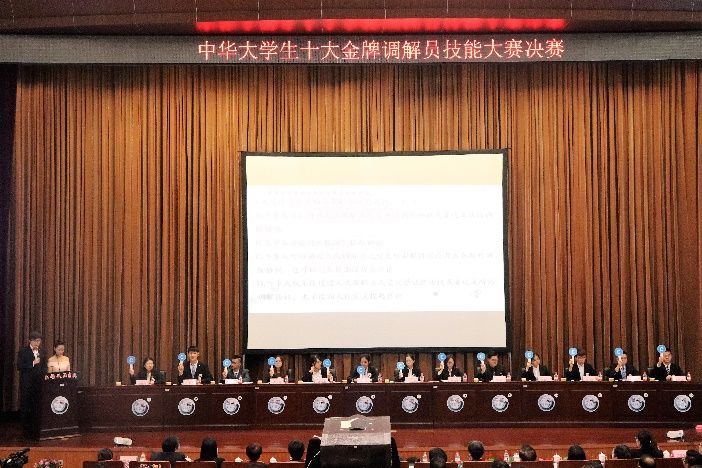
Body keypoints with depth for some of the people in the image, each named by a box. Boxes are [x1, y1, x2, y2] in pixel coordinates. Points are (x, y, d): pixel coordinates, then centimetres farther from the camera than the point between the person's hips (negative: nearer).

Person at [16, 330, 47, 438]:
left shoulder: (42, 352, 13)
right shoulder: (23, 351, 0)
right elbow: (19, 366, -8)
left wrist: (43, 375, 1)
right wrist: (32, 363, -14)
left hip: (39, 383, 3)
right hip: (26, 384, -3)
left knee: (37, 407, 0)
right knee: (25, 407, -1)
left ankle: (36, 430, 6)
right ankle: (26, 430, 6)